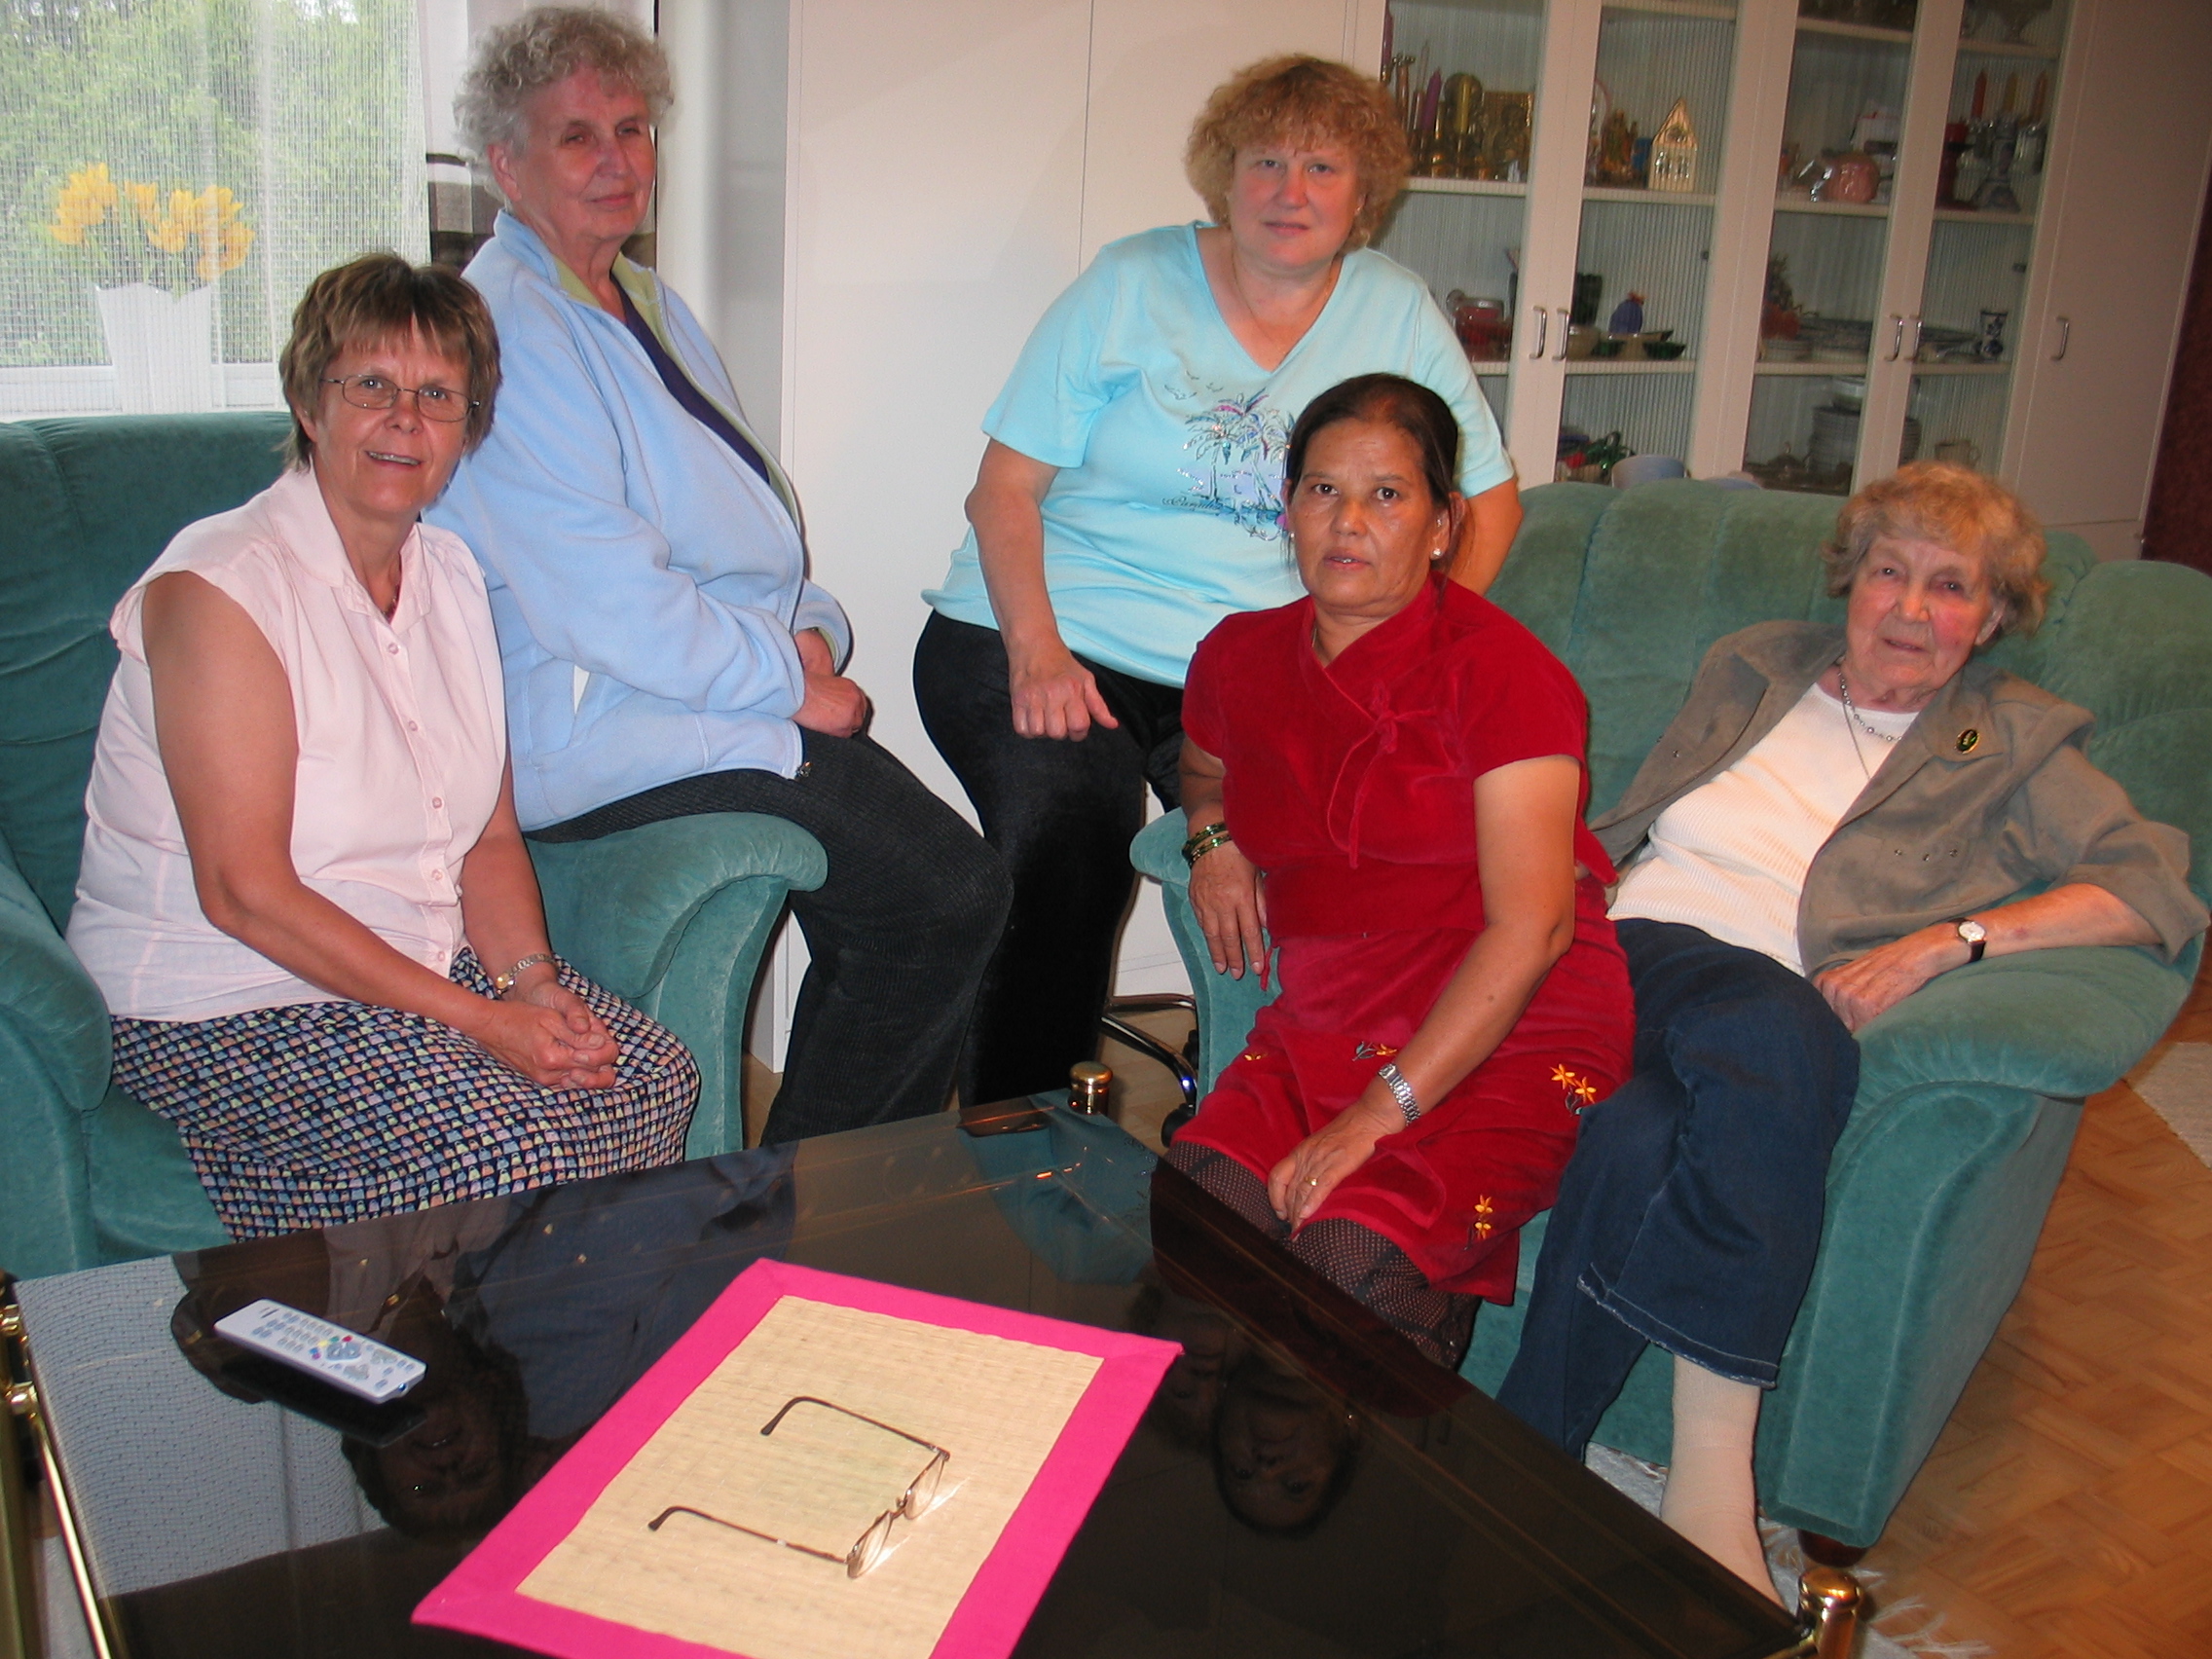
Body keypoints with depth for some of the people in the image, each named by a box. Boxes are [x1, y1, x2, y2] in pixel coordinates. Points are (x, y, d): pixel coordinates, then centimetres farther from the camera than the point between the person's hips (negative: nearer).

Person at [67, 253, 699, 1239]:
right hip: (221, 1009, -7)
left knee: (654, 1078, -16)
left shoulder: (452, 577, 9)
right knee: (509, 1147, -28)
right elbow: (244, 891, -20)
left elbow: (490, 835, 9)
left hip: (431, 963, 7)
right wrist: (479, 1022, -23)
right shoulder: (218, 587, -15)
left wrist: (530, 980, -11)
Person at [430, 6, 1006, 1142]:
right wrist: (792, 682, -13)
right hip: (603, 733, -9)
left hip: (730, 697, 9)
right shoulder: (503, 331, -13)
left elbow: (751, 520, 23)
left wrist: (810, 630, 3)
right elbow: (606, 605, -19)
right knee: (953, 894, -17)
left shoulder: (649, 303, 19)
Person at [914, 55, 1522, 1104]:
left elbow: (1489, 499, 12)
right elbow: (1007, 482, -2)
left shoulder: (1398, 316, 7)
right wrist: (1035, 652, -17)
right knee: (1067, 846, -27)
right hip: (1042, 637, -2)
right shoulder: (1132, 286, 1)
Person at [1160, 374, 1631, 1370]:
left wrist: (1380, 1113, -20)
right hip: (1322, 1028, 5)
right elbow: (1203, 766, 36)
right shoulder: (1239, 659, 10)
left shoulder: (1498, 669, -8)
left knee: (1361, 1256, -31)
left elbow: (1532, 926, -15)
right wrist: (1212, 834, 11)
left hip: (1507, 1038, -4)